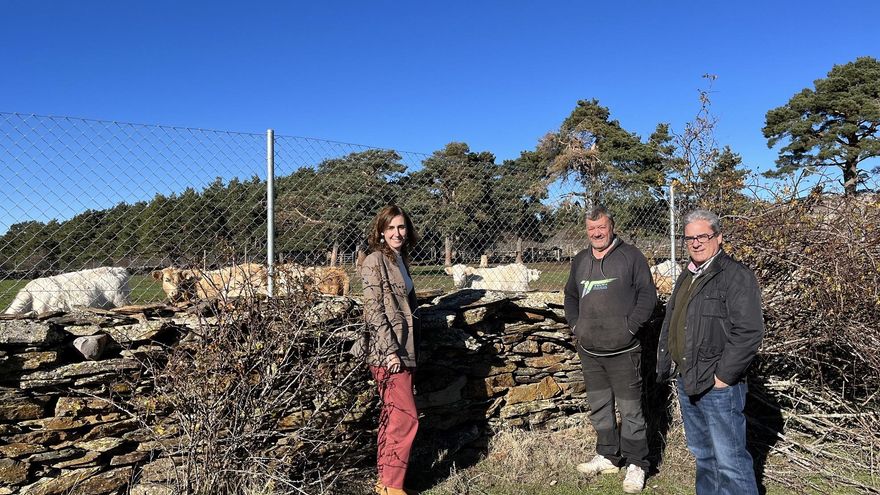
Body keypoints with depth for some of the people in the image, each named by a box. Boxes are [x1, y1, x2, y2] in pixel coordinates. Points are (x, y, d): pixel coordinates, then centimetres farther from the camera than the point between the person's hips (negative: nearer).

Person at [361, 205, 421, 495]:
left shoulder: (400, 260, 15)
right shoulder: (375, 261, -10)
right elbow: (374, 310, -16)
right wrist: (390, 350, -20)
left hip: (403, 350, 9)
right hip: (387, 351, -9)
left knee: (392, 416, 12)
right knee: (406, 416, -8)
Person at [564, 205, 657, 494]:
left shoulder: (630, 256, -5)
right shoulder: (580, 261, 11)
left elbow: (647, 294, -6)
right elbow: (570, 296, 23)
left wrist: (631, 326, -13)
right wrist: (575, 326, 11)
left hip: (622, 351, -5)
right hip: (589, 351, 6)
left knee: (630, 410, 2)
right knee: (599, 407, 16)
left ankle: (636, 464, 15)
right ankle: (608, 456, 31)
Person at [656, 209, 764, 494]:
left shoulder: (737, 276, -13)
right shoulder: (686, 278, 15)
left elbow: (749, 332, -20)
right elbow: (669, 324, 22)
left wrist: (724, 376, -18)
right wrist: (664, 366, 14)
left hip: (718, 386, -8)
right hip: (686, 383, 8)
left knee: (729, 461, -3)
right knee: (702, 454, 20)